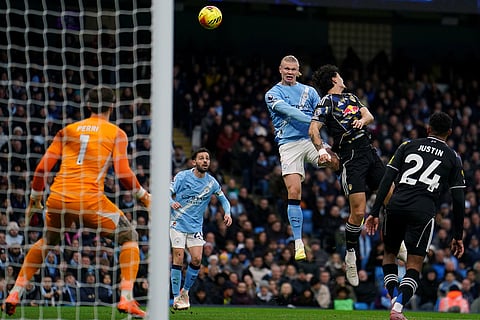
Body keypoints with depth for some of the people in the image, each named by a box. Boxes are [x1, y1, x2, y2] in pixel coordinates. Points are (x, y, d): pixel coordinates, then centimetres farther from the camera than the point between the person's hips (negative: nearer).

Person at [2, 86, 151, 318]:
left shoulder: (68, 130, 16)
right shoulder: (117, 134, 6)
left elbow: (43, 168, 12)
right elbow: (123, 173, -4)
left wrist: (34, 198, 25)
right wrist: (141, 194, 14)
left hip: (57, 199, 4)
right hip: (89, 201, -4)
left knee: (47, 241, 31)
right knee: (129, 237, 15)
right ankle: (126, 299, -1)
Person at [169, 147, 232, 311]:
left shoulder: (211, 182, 3)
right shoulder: (183, 176, -8)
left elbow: (223, 199, 15)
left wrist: (227, 213, -4)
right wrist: (172, 202, -34)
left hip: (196, 226, 3)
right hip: (178, 223, -3)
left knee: (197, 259, -9)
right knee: (178, 258, -10)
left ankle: (185, 291, 13)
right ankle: (176, 297, -3)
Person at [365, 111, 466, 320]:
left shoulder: (408, 146, 16)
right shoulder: (453, 158, 14)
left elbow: (387, 179, 6)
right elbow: (458, 200, 9)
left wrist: (375, 212, 6)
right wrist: (458, 236, 15)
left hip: (396, 205, 2)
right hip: (423, 210, -2)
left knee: (389, 254, 22)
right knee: (414, 267, 3)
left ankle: (395, 300, 1)